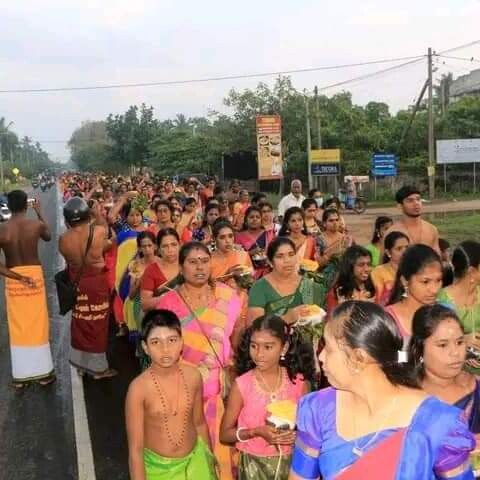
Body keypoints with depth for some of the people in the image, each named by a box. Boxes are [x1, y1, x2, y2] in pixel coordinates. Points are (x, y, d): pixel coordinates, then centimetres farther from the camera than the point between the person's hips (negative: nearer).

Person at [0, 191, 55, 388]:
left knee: (18, 327, 12)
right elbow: (48, 236, 15)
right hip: (34, 275, 0)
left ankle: (20, 375, 20)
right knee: (38, 325, 12)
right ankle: (43, 372, 21)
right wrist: (39, 213, 20)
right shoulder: (36, 225, -10)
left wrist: (16, 276, -15)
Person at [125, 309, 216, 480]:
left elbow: (199, 424, 4)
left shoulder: (193, 376, -12)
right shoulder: (139, 388, -23)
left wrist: (209, 459, 12)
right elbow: (135, 449, -16)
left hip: (195, 461, 3)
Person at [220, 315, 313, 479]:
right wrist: (256, 432, -20)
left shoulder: (299, 382, -9)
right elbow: (225, 433, -6)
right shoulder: (242, 384, -13)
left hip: (290, 462, 2)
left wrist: (298, 434, -15)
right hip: (254, 464, -1)